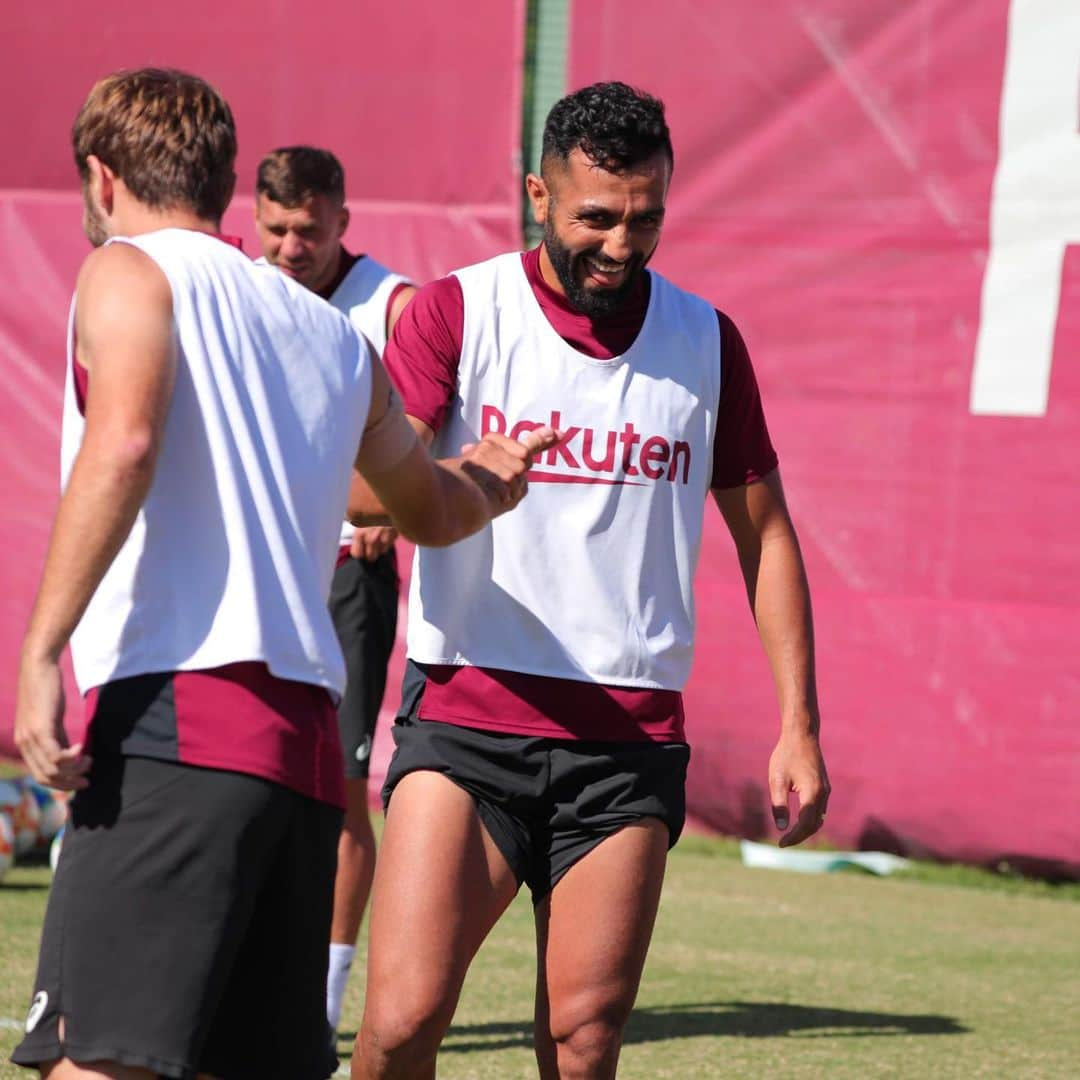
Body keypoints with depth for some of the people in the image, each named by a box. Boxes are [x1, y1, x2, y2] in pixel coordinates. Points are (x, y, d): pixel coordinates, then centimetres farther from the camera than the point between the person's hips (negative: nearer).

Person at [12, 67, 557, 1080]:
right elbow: (431, 509, 40)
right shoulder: (334, 332, 24)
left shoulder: (129, 272, 5)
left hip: (172, 716, -7)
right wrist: (485, 484, 63)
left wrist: (40, 652, -18)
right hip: (307, 740, 7)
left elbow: (124, 443, -15)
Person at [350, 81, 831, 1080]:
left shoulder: (706, 342, 10)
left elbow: (764, 532, 17)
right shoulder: (456, 312, 0)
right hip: (466, 717, -2)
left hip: (630, 740, 3)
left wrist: (799, 724, 10)